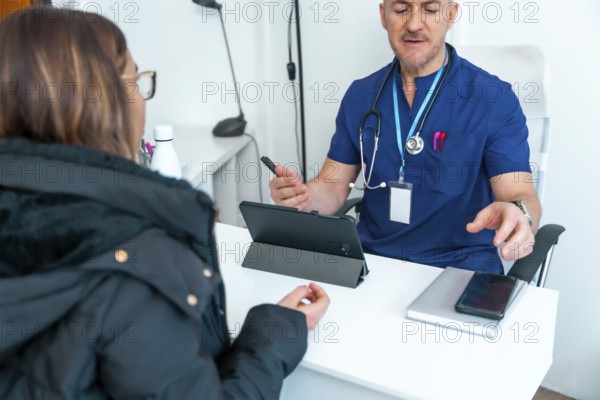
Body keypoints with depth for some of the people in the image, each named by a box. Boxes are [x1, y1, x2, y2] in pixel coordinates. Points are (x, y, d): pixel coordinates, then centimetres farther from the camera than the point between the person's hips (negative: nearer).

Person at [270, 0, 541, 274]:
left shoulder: (494, 98, -6)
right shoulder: (360, 95, 5)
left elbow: (524, 199, -12)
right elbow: (334, 187, 6)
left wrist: (516, 214, -37)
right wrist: (303, 195, -17)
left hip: (459, 266, -2)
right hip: (371, 256, 2)